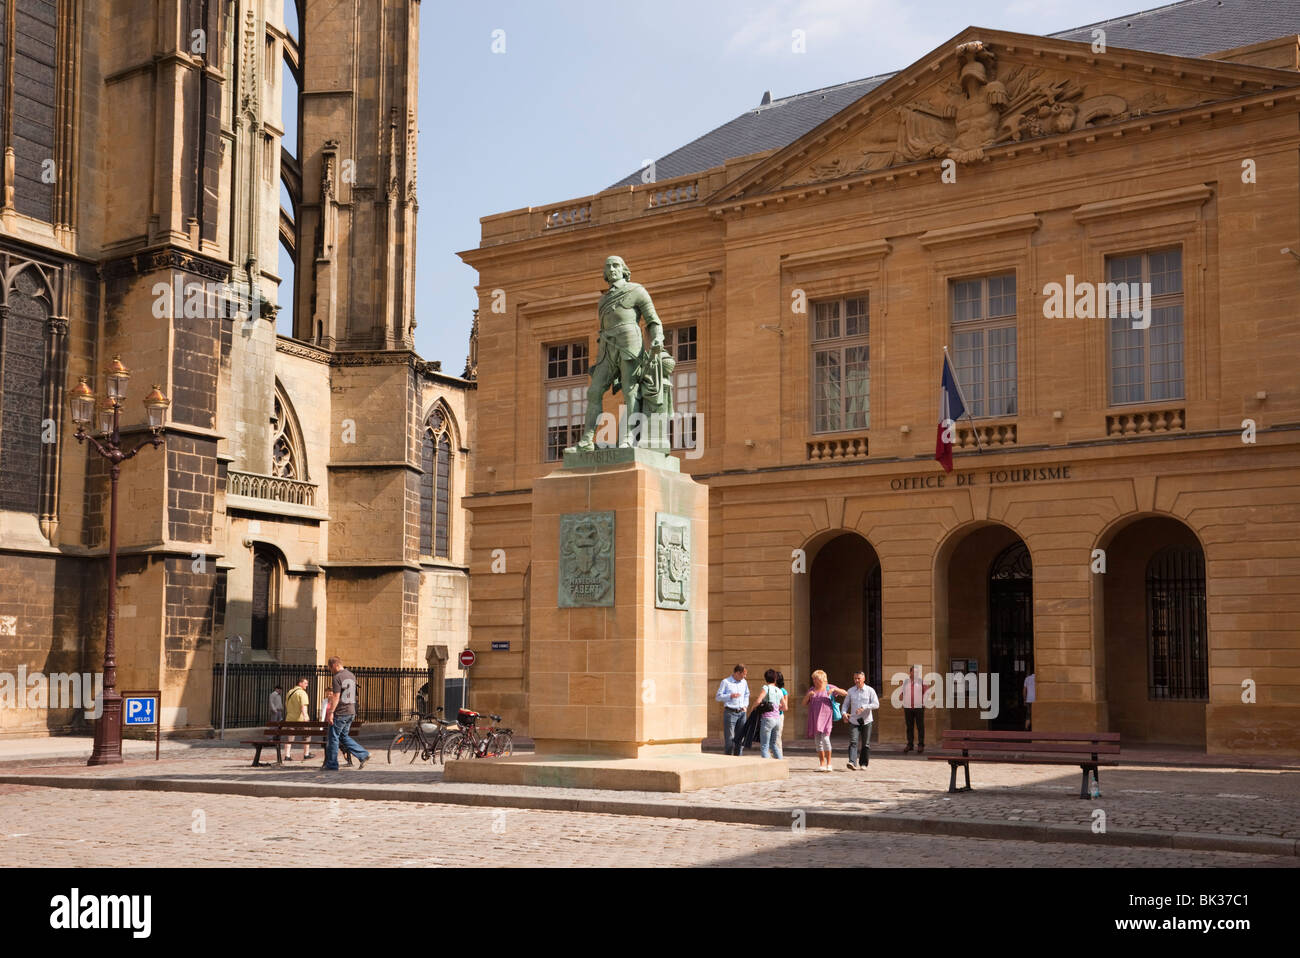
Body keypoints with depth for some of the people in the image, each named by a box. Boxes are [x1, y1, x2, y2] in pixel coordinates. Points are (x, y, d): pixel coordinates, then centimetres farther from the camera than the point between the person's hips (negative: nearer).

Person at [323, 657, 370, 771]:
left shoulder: (338, 677, -14)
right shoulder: (351, 675, 12)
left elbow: (336, 697, -18)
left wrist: (331, 712, -15)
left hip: (340, 713, -8)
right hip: (351, 712, 8)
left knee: (333, 737, 3)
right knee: (344, 736, 18)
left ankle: (332, 765, 9)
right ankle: (363, 755, 8)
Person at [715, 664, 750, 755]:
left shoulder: (744, 682, 13)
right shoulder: (726, 682, -2)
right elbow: (718, 697, -3)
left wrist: (745, 705, 12)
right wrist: (730, 696, -16)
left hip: (741, 713, 5)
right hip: (730, 713, -5)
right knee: (729, 738, -7)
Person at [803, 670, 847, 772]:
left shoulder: (829, 687, 2)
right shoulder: (811, 690, 12)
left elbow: (844, 693, -2)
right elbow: (804, 703, 8)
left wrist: (834, 689, -18)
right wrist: (808, 695, -11)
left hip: (826, 717, -4)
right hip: (815, 718, 4)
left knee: (825, 738, -16)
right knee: (817, 741, 3)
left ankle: (828, 763, -8)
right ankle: (822, 764, 9)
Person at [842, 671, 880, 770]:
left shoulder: (870, 690, -1)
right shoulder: (851, 691, 8)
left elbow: (876, 704, -8)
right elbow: (846, 704, 16)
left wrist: (864, 707, -20)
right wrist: (844, 713, -4)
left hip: (866, 721, -1)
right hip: (854, 720, 1)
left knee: (866, 744, 6)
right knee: (853, 742, -14)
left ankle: (863, 764, 18)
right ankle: (852, 763, -24)